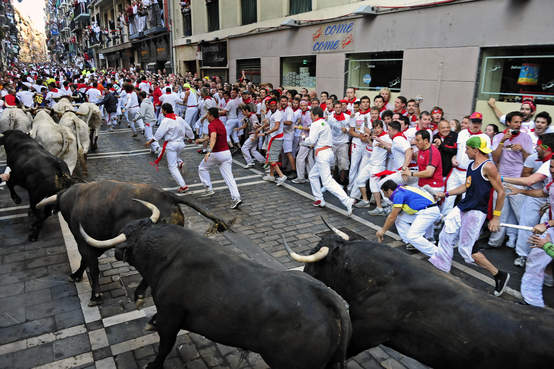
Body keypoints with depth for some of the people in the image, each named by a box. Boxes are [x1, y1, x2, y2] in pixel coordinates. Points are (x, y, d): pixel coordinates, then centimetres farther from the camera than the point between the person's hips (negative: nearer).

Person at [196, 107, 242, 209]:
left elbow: (213, 137, -33)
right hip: (227, 152, 7)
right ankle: (236, 198, -12)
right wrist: (202, 139, 42)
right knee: (228, 176, 1)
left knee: (202, 168, 19)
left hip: (216, 154, -7)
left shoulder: (212, 125, -13)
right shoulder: (220, 123, 15)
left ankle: (209, 189, 15)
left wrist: (209, 151, -45)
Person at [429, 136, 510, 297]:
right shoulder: (471, 165, 11)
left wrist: (496, 217, -13)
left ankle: (500, 275, 9)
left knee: (466, 248, -6)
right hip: (462, 208, 9)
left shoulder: (488, 166, -15)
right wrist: (446, 194, 21)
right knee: (446, 237, 9)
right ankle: (439, 268, 24)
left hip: (476, 211, -9)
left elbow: (501, 192, -14)